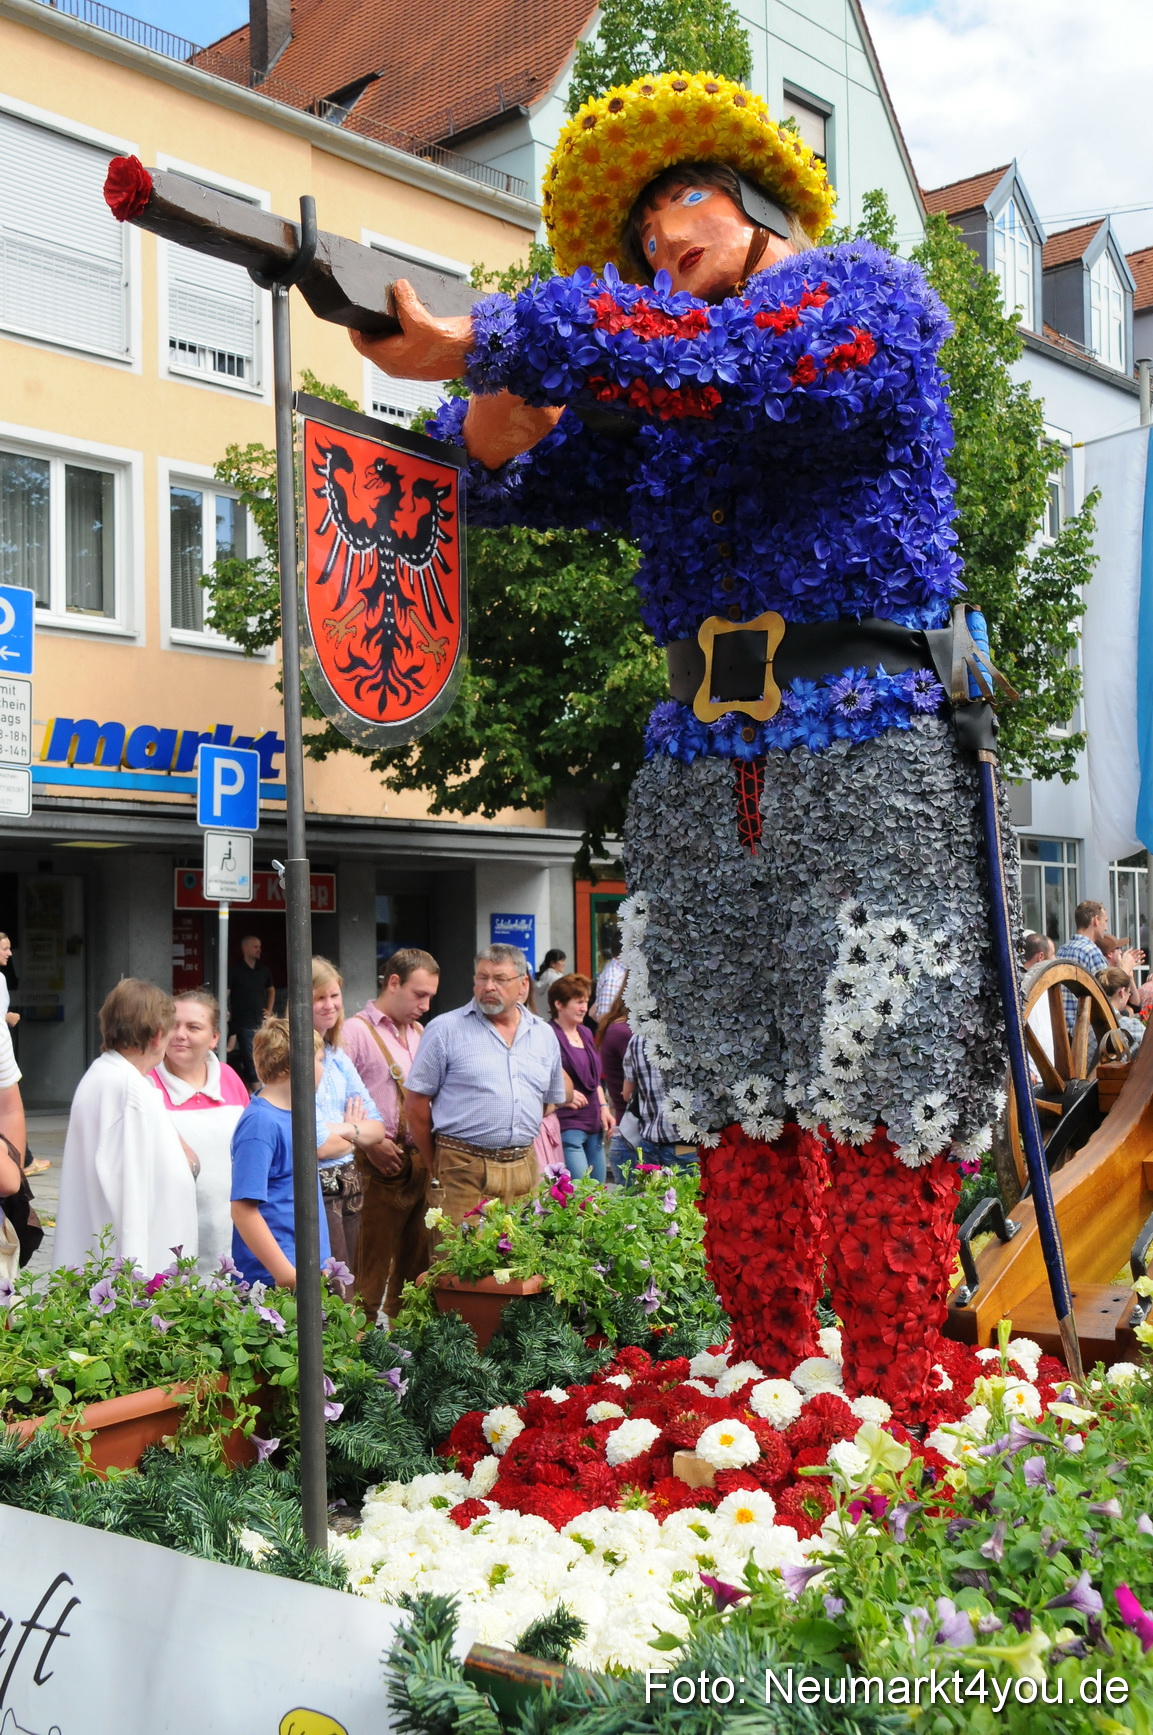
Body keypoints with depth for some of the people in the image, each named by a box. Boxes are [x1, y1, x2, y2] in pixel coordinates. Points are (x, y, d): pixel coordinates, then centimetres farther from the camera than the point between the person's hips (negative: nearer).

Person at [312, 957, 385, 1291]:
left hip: (348, 1186, 8)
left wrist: (341, 1130, -10)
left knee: (346, 1287, 15)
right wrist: (354, 1131, -1)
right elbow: (316, 1144, -19)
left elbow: (377, 1129, 9)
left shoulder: (338, 1056, 11)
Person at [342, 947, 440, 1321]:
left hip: (419, 1161, 7)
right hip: (379, 1164, -7)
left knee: (415, 1262, 13)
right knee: (371, 1267, -4)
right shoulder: (356, 1031, -7)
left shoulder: (419, 1033, 18)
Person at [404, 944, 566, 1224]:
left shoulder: (544, 1035, 12)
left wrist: (521, 1149, 13)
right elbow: (416, 1103, -1)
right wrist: (436, 1169, 3)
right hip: (464, 1174, -4)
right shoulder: (445, 1030, -2)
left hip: (524, 1171, 4)